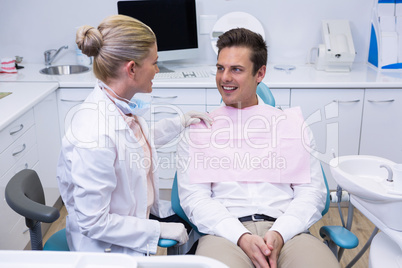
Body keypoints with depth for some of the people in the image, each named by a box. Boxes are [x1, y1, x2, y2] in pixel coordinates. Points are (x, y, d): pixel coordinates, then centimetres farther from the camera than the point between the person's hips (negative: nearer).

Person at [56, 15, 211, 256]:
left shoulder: (122, 105, -6)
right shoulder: (95, 136, -33)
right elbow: (93, 223, -25)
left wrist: (179, 123, 17)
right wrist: (159, 229, -18)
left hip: (137, 216, 8)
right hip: (108, 247, -8)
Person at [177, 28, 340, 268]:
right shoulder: (198, 129, 13)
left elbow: (312, 190, 8)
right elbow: (193, 196, 3)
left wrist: (278, 234, -10)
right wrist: (242, 238, -13)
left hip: (286, 231, 1)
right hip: (227, 234, -1)